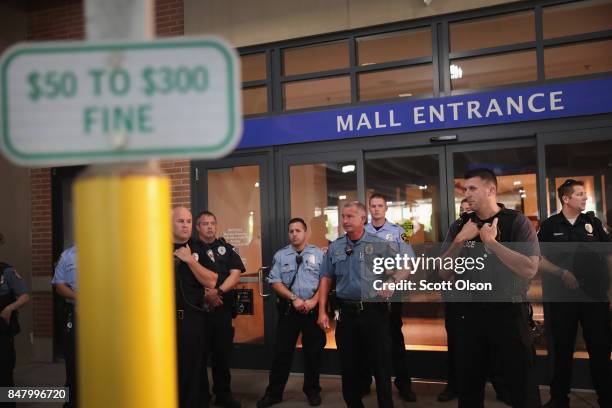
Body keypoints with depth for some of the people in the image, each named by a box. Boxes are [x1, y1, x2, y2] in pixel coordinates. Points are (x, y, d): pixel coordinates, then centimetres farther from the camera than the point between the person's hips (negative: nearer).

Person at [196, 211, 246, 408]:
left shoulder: (226, 248, 10)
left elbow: (236, 274, 0)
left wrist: (218, 291, -14)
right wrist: (205, 294, -17)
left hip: (223, 308, 2)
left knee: (223, 352, 9)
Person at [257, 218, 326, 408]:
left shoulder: (318, 254, 2)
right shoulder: (280, 255, 4)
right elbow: (275, 282, -2)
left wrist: (313, 301, -13)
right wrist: (294, 298, -11)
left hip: (313, 309, 0)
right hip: (288, 309, 0)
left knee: (313, 351, 8)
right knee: (282, 351, 5)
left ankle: (312, 391, 24)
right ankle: (274, 393, 16)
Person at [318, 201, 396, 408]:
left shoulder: (379, 245, -2)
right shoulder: (335, 247, 7)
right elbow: (326, 279, 9)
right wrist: (322, 310, 4)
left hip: (374, 311, -3)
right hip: (346, 312, 3)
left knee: (381, 364, 3)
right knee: (348, 365, 12)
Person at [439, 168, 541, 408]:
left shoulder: (517, 222, -6)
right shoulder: (459, 226, 5)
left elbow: (529, 269, -17)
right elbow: (443, 273, 1)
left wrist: (492, 242, -19)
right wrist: (460, 240, -11)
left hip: (508, 312, -3)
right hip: (467, 314, 4)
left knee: (522, 388, 6)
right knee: (468, 387, 15)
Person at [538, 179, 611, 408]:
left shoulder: (593, 222, 5)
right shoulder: (550, 225, -1)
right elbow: (538, 259, -2)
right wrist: (562, 273, -14)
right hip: (562, 296, -1)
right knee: (563, 348, 10)